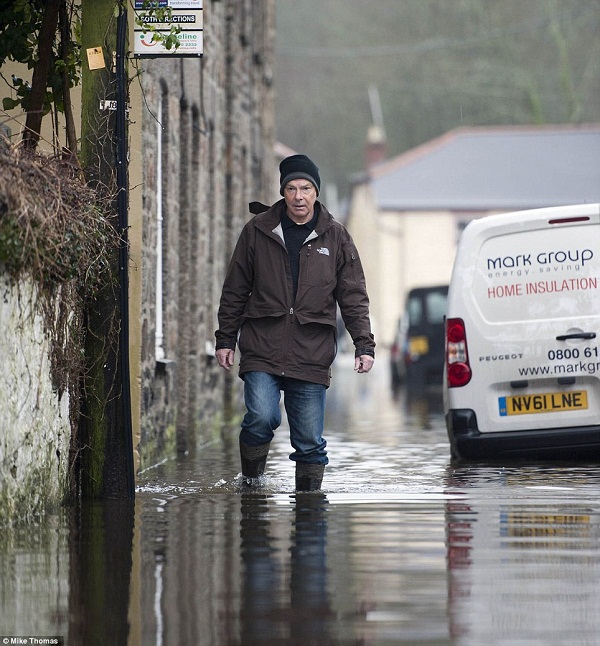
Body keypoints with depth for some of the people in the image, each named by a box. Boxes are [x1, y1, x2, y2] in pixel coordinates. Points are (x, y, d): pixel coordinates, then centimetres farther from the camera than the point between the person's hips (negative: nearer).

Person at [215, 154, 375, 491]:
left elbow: (354, 296, 8)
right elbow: (235, 291, 10)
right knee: (262, 417, -19)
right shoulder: (258, 231, 5)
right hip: (262, 349, -1)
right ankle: (251, 481, 3)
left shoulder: (335, 236, 6)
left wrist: (364, 344, -1)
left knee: (310, 439, 2)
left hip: (312, 355, 1)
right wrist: (225, 339, 8)